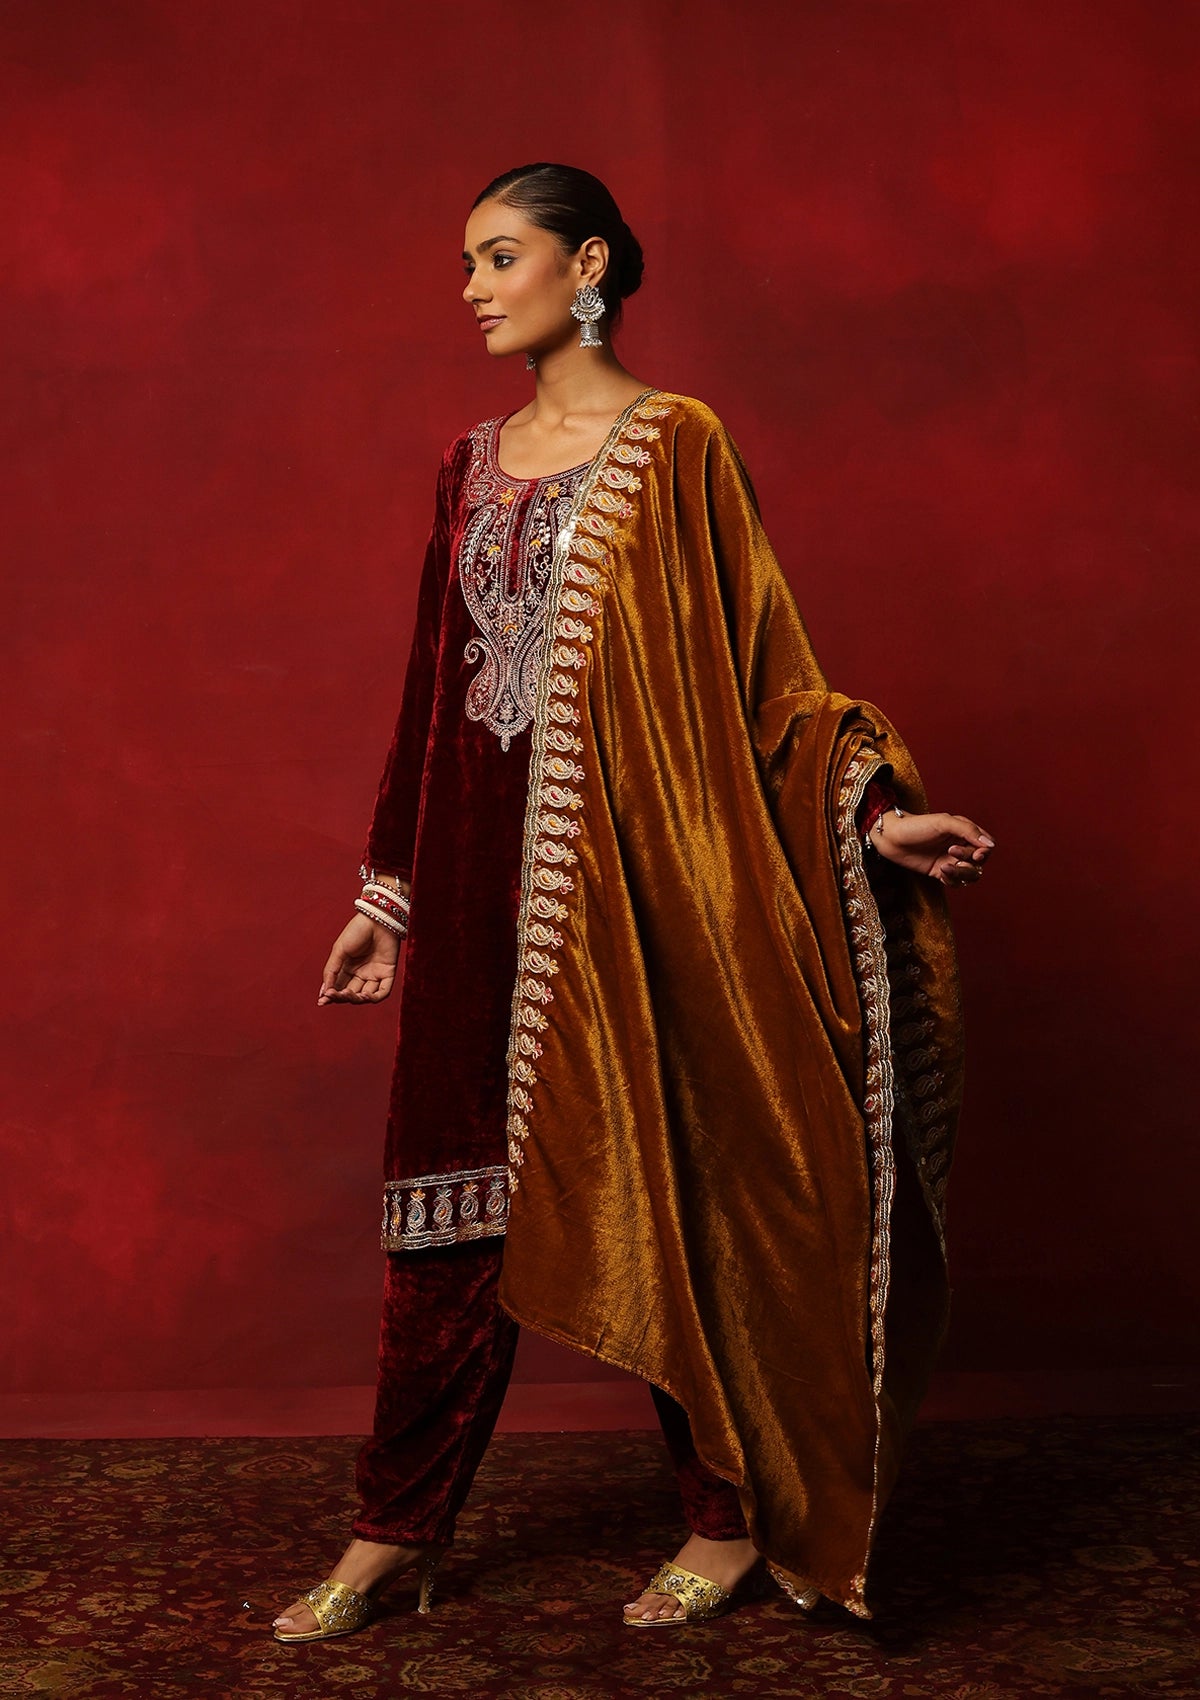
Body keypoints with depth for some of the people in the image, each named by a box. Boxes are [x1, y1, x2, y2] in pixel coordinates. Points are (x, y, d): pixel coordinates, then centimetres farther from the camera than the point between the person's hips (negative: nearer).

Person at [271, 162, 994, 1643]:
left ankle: (731, 1522, 22)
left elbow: (755, 663, -4)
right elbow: (436, 686, 16)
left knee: (660, 1184, 3)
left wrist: (870, 806, -18)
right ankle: (392, 1537, 20)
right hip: (483, 875, 5)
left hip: (627, 868, -5)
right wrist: (386, 888, 17)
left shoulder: (676, 446, -2)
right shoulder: (472, 461, 14)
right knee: (452, 1193, 7)